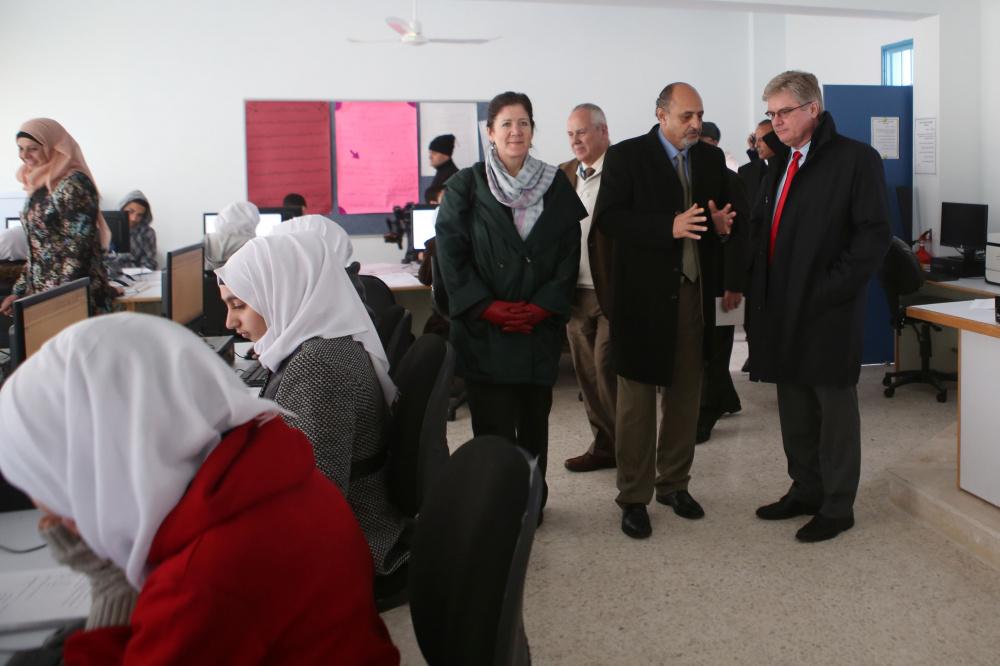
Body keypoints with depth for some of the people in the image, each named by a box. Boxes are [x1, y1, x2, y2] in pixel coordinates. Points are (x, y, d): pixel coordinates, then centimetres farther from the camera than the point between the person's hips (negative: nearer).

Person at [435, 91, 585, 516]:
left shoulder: (556, 187, 8)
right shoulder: (465, 186, 2)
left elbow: (569, 254, 4)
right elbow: (450, 254, -3)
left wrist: (540, 307, -8)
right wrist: (487, 307, -11)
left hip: (540, 327, 2)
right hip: (483, 329, -2)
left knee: (534, 421, 9)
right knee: (492, 425, -2)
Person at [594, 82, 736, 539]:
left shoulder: (711, 159, 11)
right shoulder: (626, 156, -5)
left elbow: (724, 212, 19)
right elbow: (608, 218, -13)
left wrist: (723, 224, -6)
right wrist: (669, 227, -23)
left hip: (694, 293, 5)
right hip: (644, 294, -5)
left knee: (686, 393, 13)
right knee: (637, 398, 3)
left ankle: (674, 483, 28)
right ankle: (634, 497, 13)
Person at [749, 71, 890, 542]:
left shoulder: (856, 158, -7)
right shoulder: (779, 166, 16)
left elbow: (874, 234, -12)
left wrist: (830, 289, -17)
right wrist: (759, 288, 4)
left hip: (828, 310, -7)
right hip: (782, 310, 7)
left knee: (834, 406, 3)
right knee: (794, 407, 15)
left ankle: (838, 506, 14)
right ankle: (805, 490, 29)